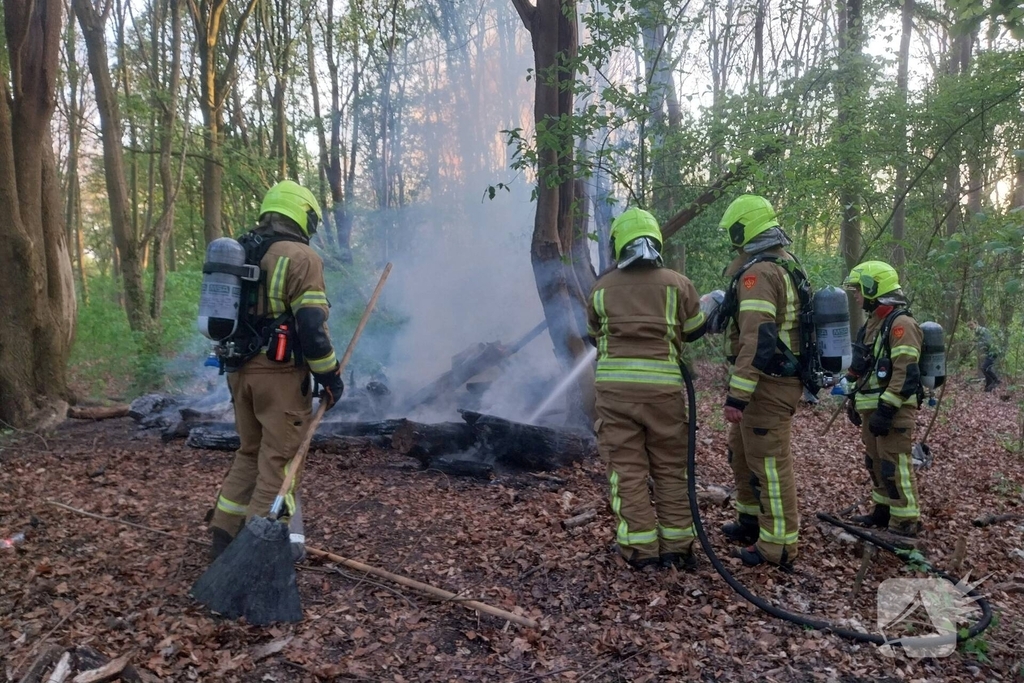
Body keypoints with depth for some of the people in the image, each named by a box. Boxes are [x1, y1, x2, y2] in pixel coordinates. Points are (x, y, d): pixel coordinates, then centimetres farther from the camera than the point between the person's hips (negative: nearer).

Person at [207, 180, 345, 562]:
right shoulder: (300, 257, -11)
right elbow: (311, 327, -17)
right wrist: (330, 376, -9)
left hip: (240, 370, 8)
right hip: (280, 373, -8)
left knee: (250, 452, 20)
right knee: (279, 458, 2)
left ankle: (224, 534, 21)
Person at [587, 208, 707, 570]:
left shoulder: (602, 288, 5)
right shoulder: (677, 284, 1)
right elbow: (694, 331, 12)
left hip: (615, 385, 0)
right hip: (663, 387, 0)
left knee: (627, 469, 6)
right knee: (671, 469, 13)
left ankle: (641, 550, 8)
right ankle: (677, 547, 19)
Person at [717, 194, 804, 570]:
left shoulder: (758, 272, -18)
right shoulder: (785, 264, 14)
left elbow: (757, 339, -26)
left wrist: (737, 396, -26)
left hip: (767, 384, -11)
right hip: (780, 378, 11)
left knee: (769, 463, -2)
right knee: (742, 452, 22)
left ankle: (779, 546, 9)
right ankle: (751, 520, 36)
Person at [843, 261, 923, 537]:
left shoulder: (901, 323, -15)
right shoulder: (873, 322, 16)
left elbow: (906, 373, -22)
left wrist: (886, 409, -24)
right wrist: (853, 401, 21)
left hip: (892, 410, -10)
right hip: (872, 407, 10)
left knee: (895, 466, -6)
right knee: (875, 462, 16)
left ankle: (905, 523, 2)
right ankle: (883, 511, 27)